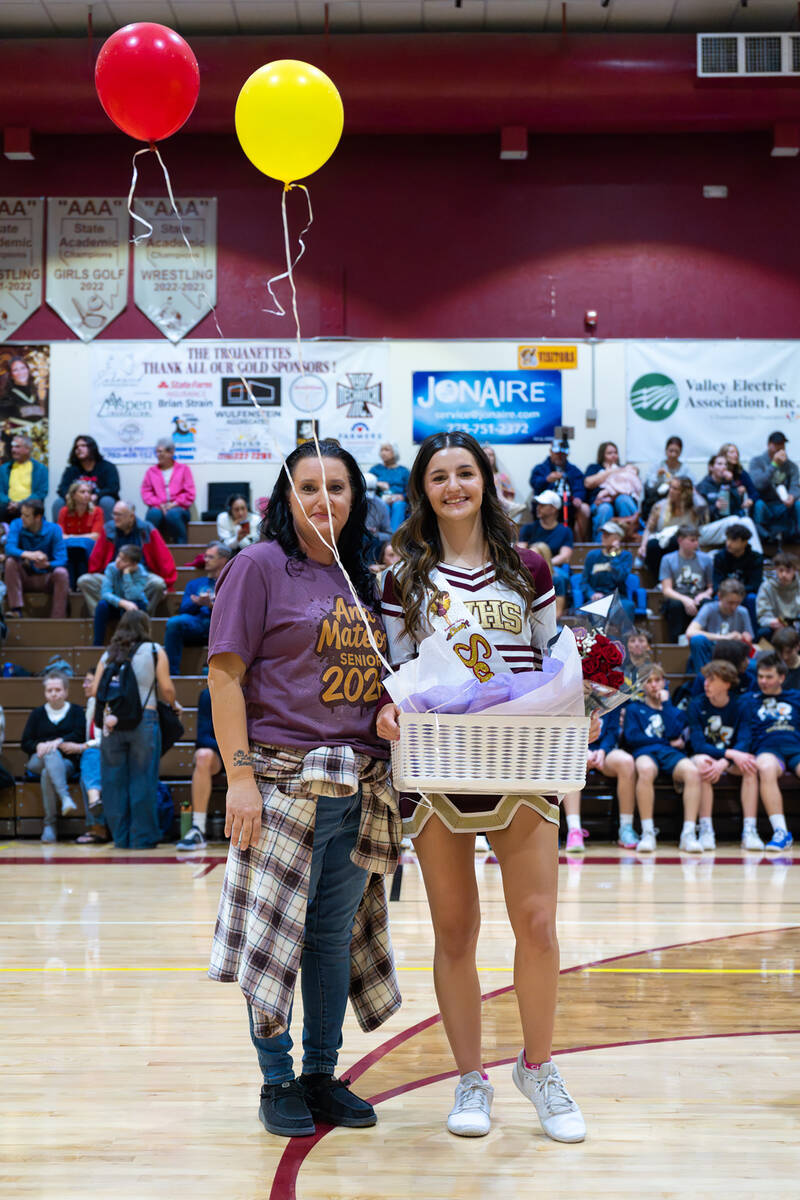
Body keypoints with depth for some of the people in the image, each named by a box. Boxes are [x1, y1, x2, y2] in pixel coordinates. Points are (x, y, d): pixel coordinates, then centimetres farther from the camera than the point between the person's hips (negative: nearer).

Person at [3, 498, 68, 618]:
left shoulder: (53, 530, -11)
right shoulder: (17, 525, -8)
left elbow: (61, 560, -19)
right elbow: (9, 548, -26)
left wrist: (47, 565, -41)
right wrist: (28, 554, -46)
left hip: (47, 579, -1)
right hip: (24, 578, 1)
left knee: (61, 572, -30)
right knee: (10, 561, -26)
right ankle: (16, 610, -28)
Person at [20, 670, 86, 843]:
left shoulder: (76, 711, 13)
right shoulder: (37, 713, 19)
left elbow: (79, 736, -5)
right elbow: (25, 743, 11)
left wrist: (57, 742, -21)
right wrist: (39, 746, -11)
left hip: (67, 762, -1)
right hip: (38, 761, 1)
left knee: (48, 773, -38)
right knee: (51, 754, -38)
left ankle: (49, 826, -38)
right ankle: (65, 797, -55)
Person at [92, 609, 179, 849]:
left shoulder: (108, 654, 12)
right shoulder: (154, 651, 5)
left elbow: (95, 690, 7)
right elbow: (166, 689, -1)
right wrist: (173, 705, 19)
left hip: (112, 722, 3)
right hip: (144, 719, -3)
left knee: (114, 782, 7)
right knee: (142, 781, 1)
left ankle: (121, 836, 12)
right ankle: (142, 837, 3)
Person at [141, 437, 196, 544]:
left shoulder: (183, 469, 14)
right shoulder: (151, 471, 18)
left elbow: (190, 495, 5)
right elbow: (146, 493, 7)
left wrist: (174, 504, -9)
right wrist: (159, 504, -10)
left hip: (178, 508, -1)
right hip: (158, 508, 1)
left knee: (173, 514, -37)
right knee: (154, 514, -36)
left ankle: (182, 546, -29)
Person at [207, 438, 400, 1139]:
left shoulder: (363, 579, 14)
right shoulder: (261, 567, -3)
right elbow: (225, 674, -8)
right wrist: (239, 776, -15)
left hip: (360, 785, 6)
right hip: (283, 777, -5)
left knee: (336, 934, 11)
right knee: (275, 931, 0)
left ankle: (323, 1074, 23)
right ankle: (278, 1081, 15)